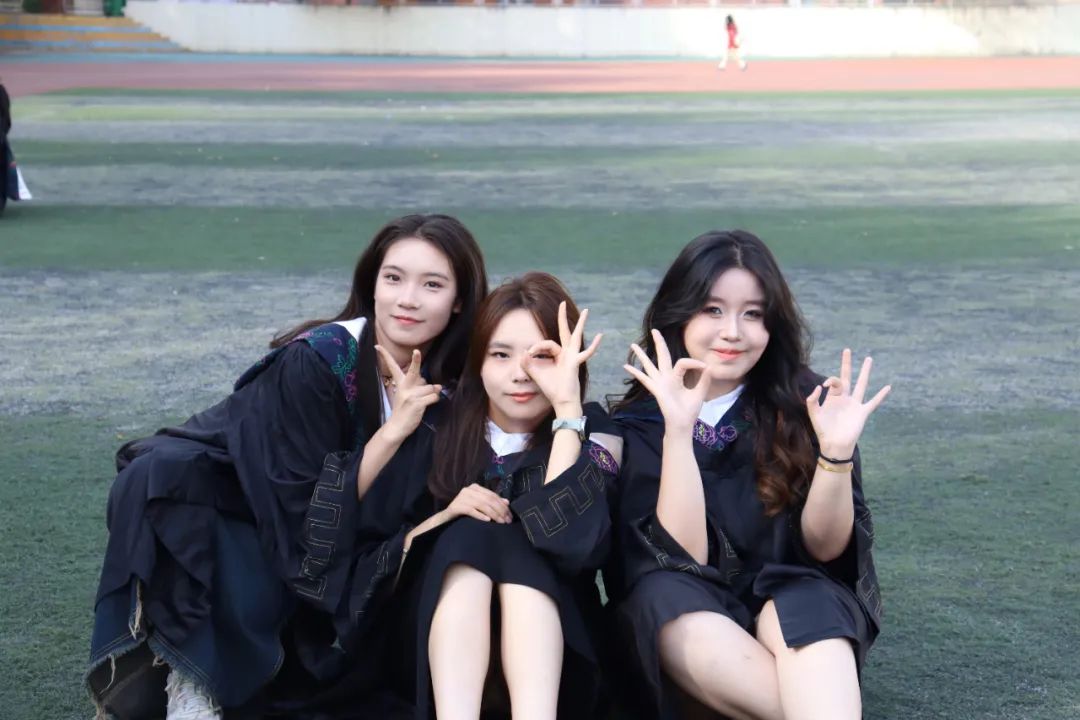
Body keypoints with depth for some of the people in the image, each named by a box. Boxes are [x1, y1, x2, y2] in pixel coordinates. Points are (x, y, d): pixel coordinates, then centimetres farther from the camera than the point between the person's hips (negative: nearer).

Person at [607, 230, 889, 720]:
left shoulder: (805, 403, -4)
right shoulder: (637, 423, -5)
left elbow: (824, 548, -7)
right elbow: (682, 557, -15)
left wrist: (835, 452, -25)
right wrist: (678, 430, -27)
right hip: (679, 624, 0)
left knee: (809, 605, -36)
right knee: (662, 593, -35)